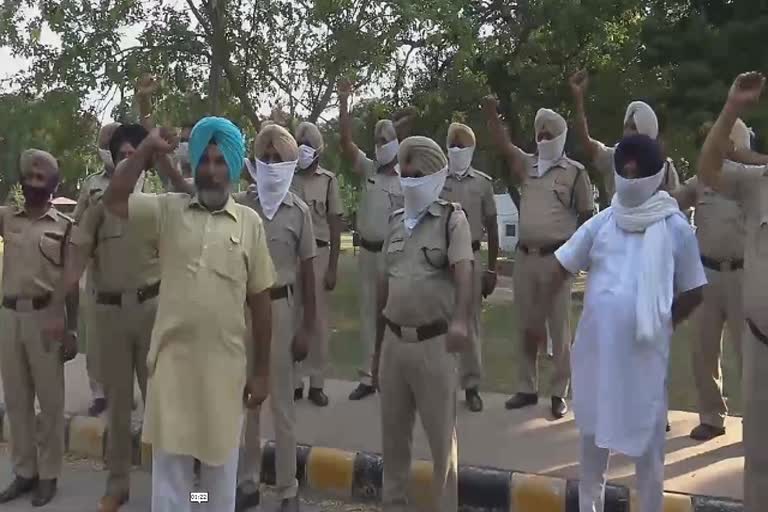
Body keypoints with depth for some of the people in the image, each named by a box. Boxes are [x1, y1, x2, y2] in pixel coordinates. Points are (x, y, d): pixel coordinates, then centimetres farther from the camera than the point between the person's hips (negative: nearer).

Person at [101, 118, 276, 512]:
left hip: (225, 364, 0)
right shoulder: (168, 210, 4)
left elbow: (260, 300, 3)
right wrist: (146, 150, -13)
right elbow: (113, 201, -7)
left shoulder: (249, 222, 1)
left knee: (221, 465, 14)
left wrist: (261, 370, 3)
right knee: (169, 465, 11)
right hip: (171, 358, 0)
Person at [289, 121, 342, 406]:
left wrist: (333, 267, -3)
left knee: (318, 319, 4)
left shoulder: (328, 180, 1)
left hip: (318, 253, -1)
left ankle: (317, 381, 14)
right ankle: (294, 379, 15)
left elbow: (335, 225, 2)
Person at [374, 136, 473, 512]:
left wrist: (460, 321, -40)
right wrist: (376, 347, 16)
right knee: (393, 434, 15)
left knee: (441, 435, 6)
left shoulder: (452, 219, -5)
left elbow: (464, 273, -21)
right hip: (394, 340, 6)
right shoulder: (395, 221, 12)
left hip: (433, 342, -5)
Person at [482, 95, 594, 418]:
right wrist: (491, 113, -11)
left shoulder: (576, 172, -1)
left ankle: (559, 393, 10)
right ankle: (527, 388, 21)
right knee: (525, 326, 11)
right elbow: (503, 145, 1)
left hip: (556, 257, -4)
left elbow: (586, 215, 2)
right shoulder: (526, 164, 12)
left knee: (559, 328, 1)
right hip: (524, 255, 5)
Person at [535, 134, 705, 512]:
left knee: (646, 437, 7)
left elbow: (693, 291, 4)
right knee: (593, 429, 17)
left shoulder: (675, 228, -4)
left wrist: (663, 324, 3)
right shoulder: (602, 222, 3)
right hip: (596, 344, 3)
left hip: (645, 349, -3)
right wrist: (541, 311, 6)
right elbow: (562, 266, 9)